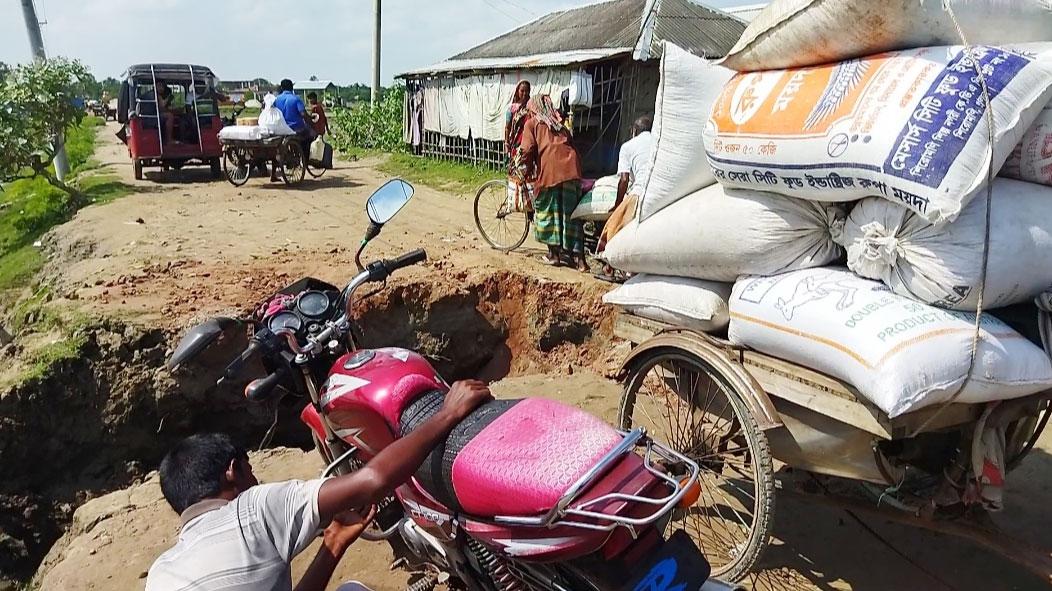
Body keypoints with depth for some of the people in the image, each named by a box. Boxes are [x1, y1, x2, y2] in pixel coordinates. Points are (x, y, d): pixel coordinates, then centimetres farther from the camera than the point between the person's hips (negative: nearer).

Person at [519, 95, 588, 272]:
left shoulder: (531, 123, 15)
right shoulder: (559, 125, 31)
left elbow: (528, 149, 2)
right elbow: (569, 144, 24)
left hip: (549, 169, -4)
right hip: (571, 166, 5)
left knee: (548, 211, 9)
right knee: (571, 212, 6)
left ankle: (554, 254, 13)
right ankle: (579, 258, 3)